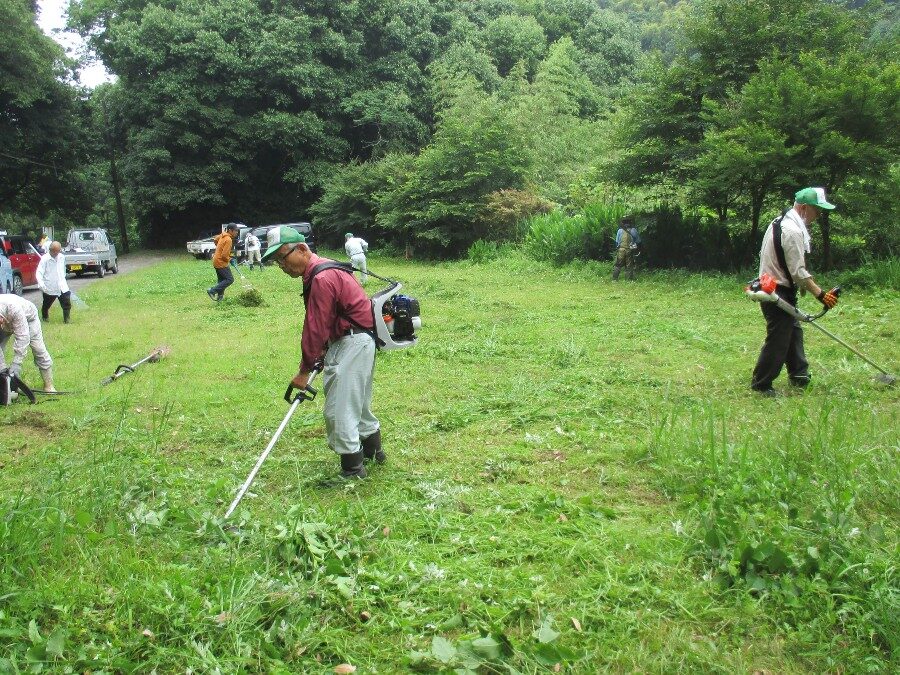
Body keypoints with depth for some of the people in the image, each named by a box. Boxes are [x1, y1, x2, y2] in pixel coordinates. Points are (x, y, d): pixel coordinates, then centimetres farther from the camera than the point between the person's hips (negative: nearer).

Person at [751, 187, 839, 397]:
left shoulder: (779, 222, 11)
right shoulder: (793, 231, -21)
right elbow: (798, 272, -23)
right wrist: (820, 294, -19)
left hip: (771, 286, 11)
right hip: (778, 293, -11)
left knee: (793, 332, 19)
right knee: (778, 339, -4)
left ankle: (799, 376, 29)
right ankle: (760, 384, 5)